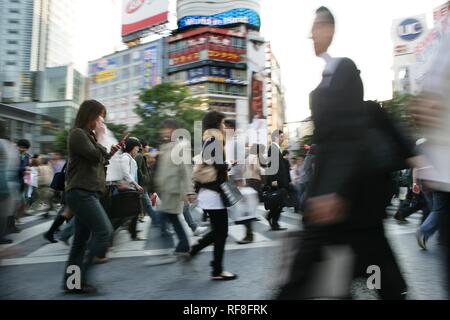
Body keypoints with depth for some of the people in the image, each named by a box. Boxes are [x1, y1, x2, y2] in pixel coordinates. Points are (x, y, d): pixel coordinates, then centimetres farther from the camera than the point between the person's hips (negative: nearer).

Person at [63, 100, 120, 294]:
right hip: (81, 192, -10)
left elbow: (97, 163, 22)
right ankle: (82, 277, -9)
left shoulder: (88, 135, 23)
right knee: (104, 231, -15)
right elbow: (95, 156, -18)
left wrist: (111, 153, 9)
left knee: (81, 239, 9)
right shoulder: (78, 133, -7)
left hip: (87, 193, 10)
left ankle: (72, 282, 15)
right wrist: (100, 137, -5)